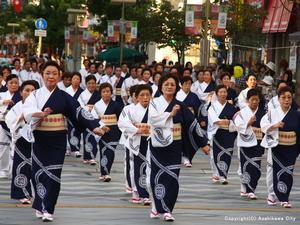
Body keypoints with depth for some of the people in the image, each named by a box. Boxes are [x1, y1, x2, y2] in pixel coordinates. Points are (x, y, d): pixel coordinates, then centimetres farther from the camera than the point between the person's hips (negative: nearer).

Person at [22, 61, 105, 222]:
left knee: (53, 174, -4)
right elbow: (27, 111, -17)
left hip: (57, 140, 0)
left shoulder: (63, 97, 4)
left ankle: (47, 209, 1)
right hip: (40, 139, 0)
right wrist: (40, 114, -37)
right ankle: (41, 206, 21)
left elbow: (79, 111, -4)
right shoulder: (35, 95, 1)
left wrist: (94, 126, -16)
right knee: (39, 173, 2)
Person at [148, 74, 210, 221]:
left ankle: (166, 210, -2)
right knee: (159, 176, 2)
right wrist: (170, 114, -16)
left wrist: (203, 143, 6)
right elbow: (153, 119, -16)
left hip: (174, 146, 1)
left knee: (172, 178, -4)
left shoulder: (180, 106, 5)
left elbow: (192, 124, 6)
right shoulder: (155, 103, 1)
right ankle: (157, 206, 18)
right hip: (158, 145, -1)